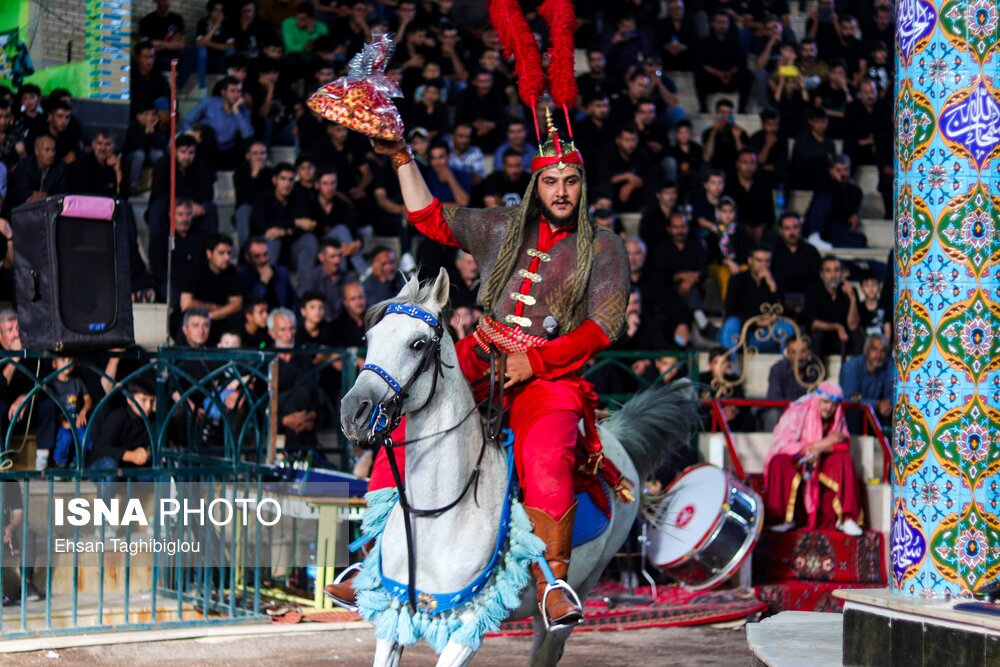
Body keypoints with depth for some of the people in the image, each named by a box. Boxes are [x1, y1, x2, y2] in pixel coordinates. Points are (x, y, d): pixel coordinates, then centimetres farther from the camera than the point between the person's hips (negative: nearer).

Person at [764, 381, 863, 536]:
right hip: (793, 461, -4)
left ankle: (844, 518, -23)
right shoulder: (797, 413, -14)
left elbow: (844, 446, -6)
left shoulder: (837, 418, 1)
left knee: (844, 460, -22)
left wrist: (821, 448, -25)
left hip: (819, 463, 4)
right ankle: (786, 518, -27)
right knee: (780, 463, -36)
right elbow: (783, 444, -24)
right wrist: (820, 444, -29)